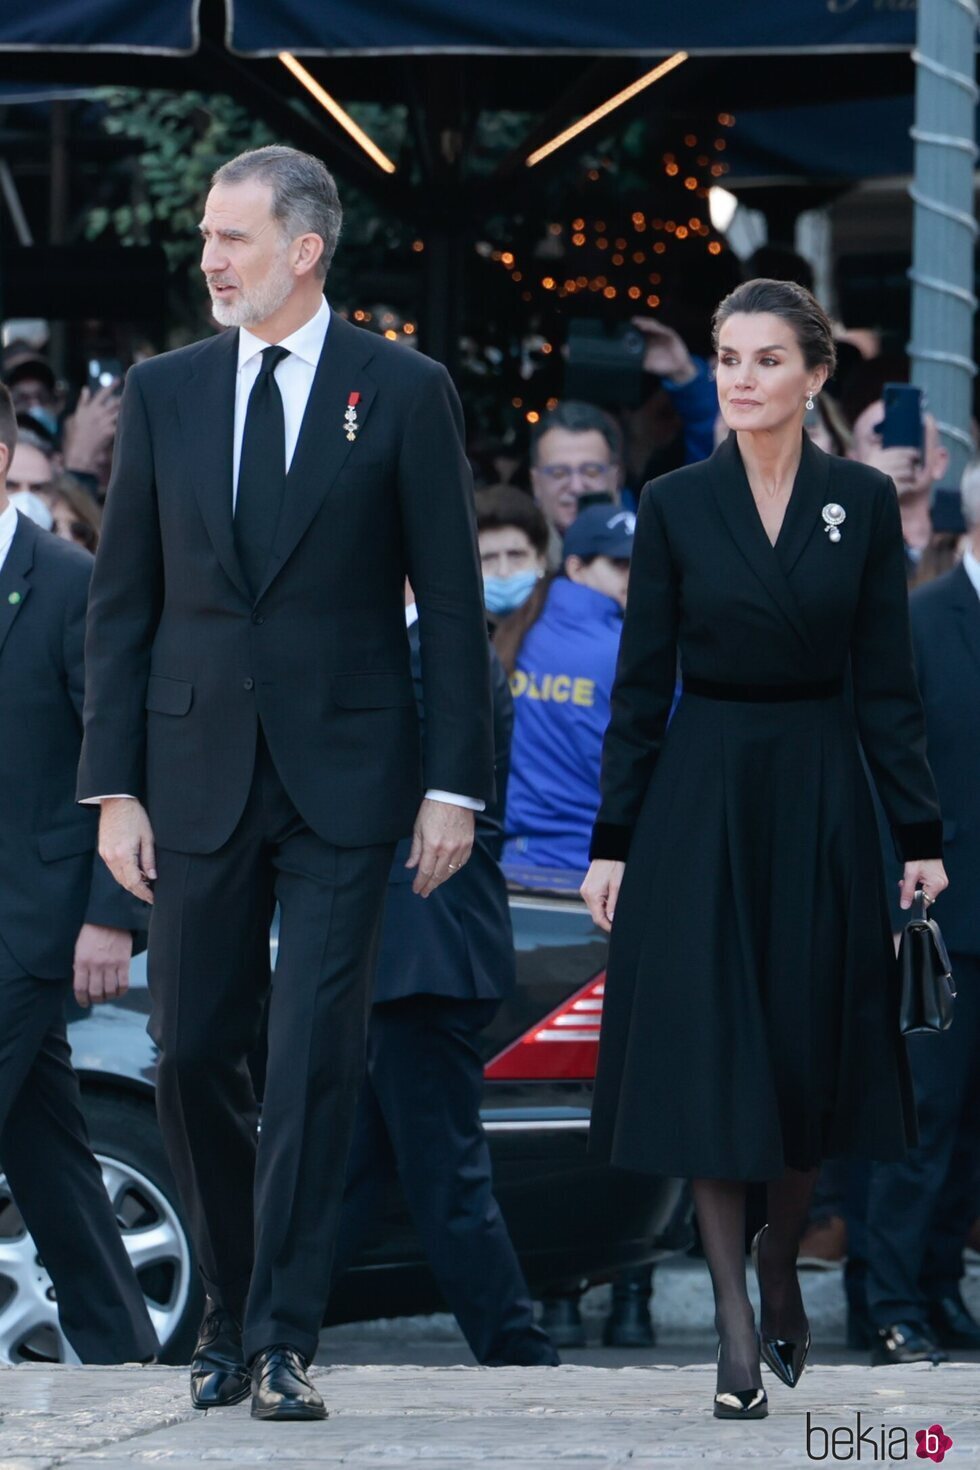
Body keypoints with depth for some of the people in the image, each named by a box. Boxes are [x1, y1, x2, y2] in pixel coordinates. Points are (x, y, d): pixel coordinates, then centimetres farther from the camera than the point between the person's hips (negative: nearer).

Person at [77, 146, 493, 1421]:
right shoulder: (163, 393, 7)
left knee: (316, 1057, -8)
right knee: (194, 1053, 6)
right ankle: (232, 1315, 22)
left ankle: (283, 1339, -5)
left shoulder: (403, 394, -1)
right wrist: (113, 786, 1)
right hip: (197, 774, 3)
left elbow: (451, 602, 0)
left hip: (344, 777, -3)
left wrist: (455, 783, -6)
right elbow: (122, 602, 8)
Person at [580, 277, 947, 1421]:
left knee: (813, 1048, 5)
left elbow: (886, 681, 3)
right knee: (710, 1053, -5)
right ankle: (736, 1326, -1)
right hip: (701, 797, -1)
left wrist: (920, 833, -1)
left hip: (820, 798, 1)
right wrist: (612, 841, -2)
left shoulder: (864, 502, 1)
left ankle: (782, 1272, 26)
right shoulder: (674, 505, 0)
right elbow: (641, 684, 1)